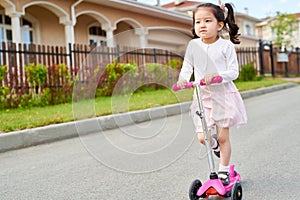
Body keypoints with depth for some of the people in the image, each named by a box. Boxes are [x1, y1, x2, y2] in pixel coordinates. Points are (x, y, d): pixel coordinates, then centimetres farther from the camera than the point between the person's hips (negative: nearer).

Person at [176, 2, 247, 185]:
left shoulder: (226, 46, -8)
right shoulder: (193, 45, 1)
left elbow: (234, 72, -9)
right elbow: (187, 67, 2)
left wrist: (215, 75, -26)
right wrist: (182, 79, -19)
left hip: (223, 94, -2)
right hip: (202, 96, 3)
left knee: (223, 137, 4)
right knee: (202, 137, -4)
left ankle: (223, 171, 22)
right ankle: (215, 145, 33)